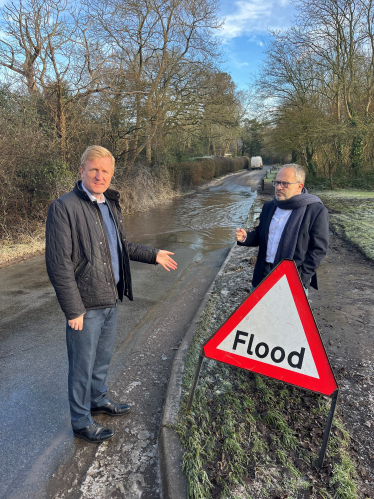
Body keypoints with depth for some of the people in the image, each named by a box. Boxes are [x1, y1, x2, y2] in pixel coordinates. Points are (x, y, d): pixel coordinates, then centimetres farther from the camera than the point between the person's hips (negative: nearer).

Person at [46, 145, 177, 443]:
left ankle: (99, 400, 47)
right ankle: (81, 422, 31)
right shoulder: (64, 208, -17)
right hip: (86, 306, -7)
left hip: (111, 299, 8)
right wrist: (73, 310, -18)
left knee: (103, 358, 24)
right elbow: (59, 264, -19)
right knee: (83, 366, 10)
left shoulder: (110, 205, 10)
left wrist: (153, 255, 15)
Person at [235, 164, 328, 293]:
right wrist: (245, 237, -4)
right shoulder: (269, 207, 10)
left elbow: (318, 249, -9)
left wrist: (300, 278, -16)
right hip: (263, 274, 5)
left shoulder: (316, 211, -8)